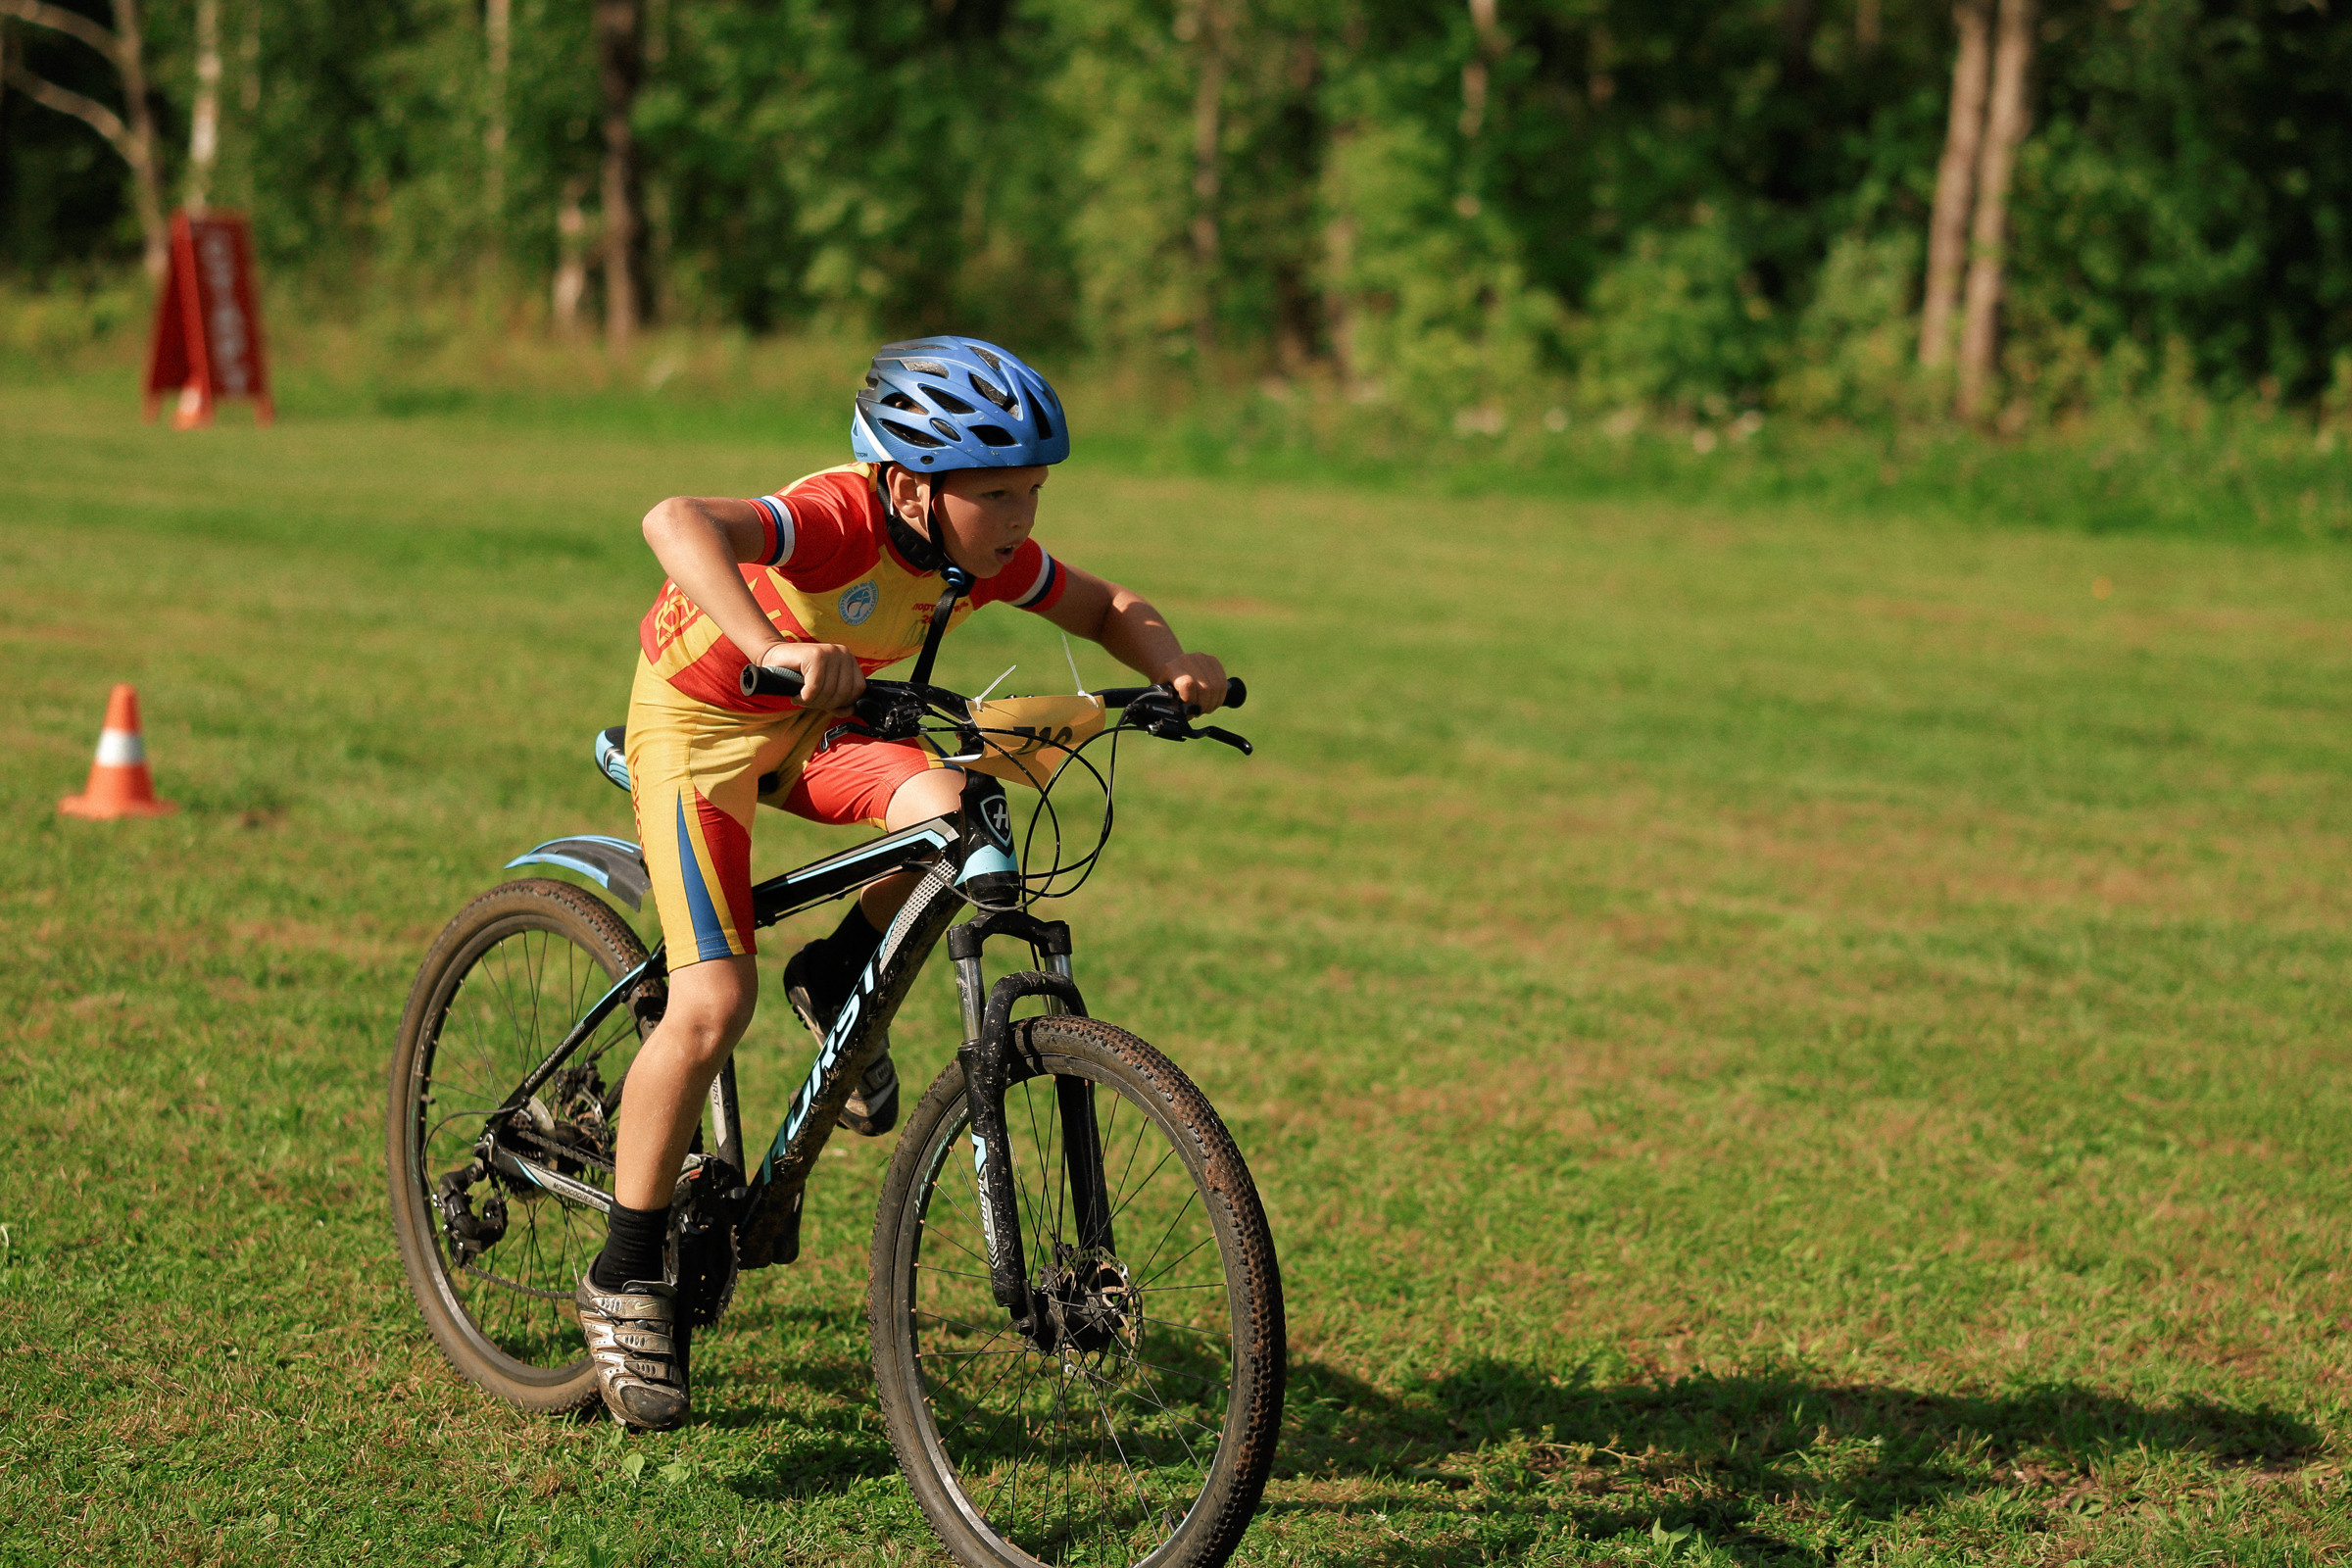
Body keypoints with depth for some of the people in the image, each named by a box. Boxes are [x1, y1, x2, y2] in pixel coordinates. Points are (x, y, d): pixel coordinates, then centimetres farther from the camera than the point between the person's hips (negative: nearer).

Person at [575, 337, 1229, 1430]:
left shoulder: (985, 551, -14)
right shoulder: (843, 519, -35)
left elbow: (1104, 607, 2)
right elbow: (678, 521, -53)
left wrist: (1174, 663, -19)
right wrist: (773, 649, -67)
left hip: (817, 725, 6)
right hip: (699, 722, -6)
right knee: (715, 1002, -17)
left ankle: (839, 985, 7)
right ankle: (623, 1282, -3)